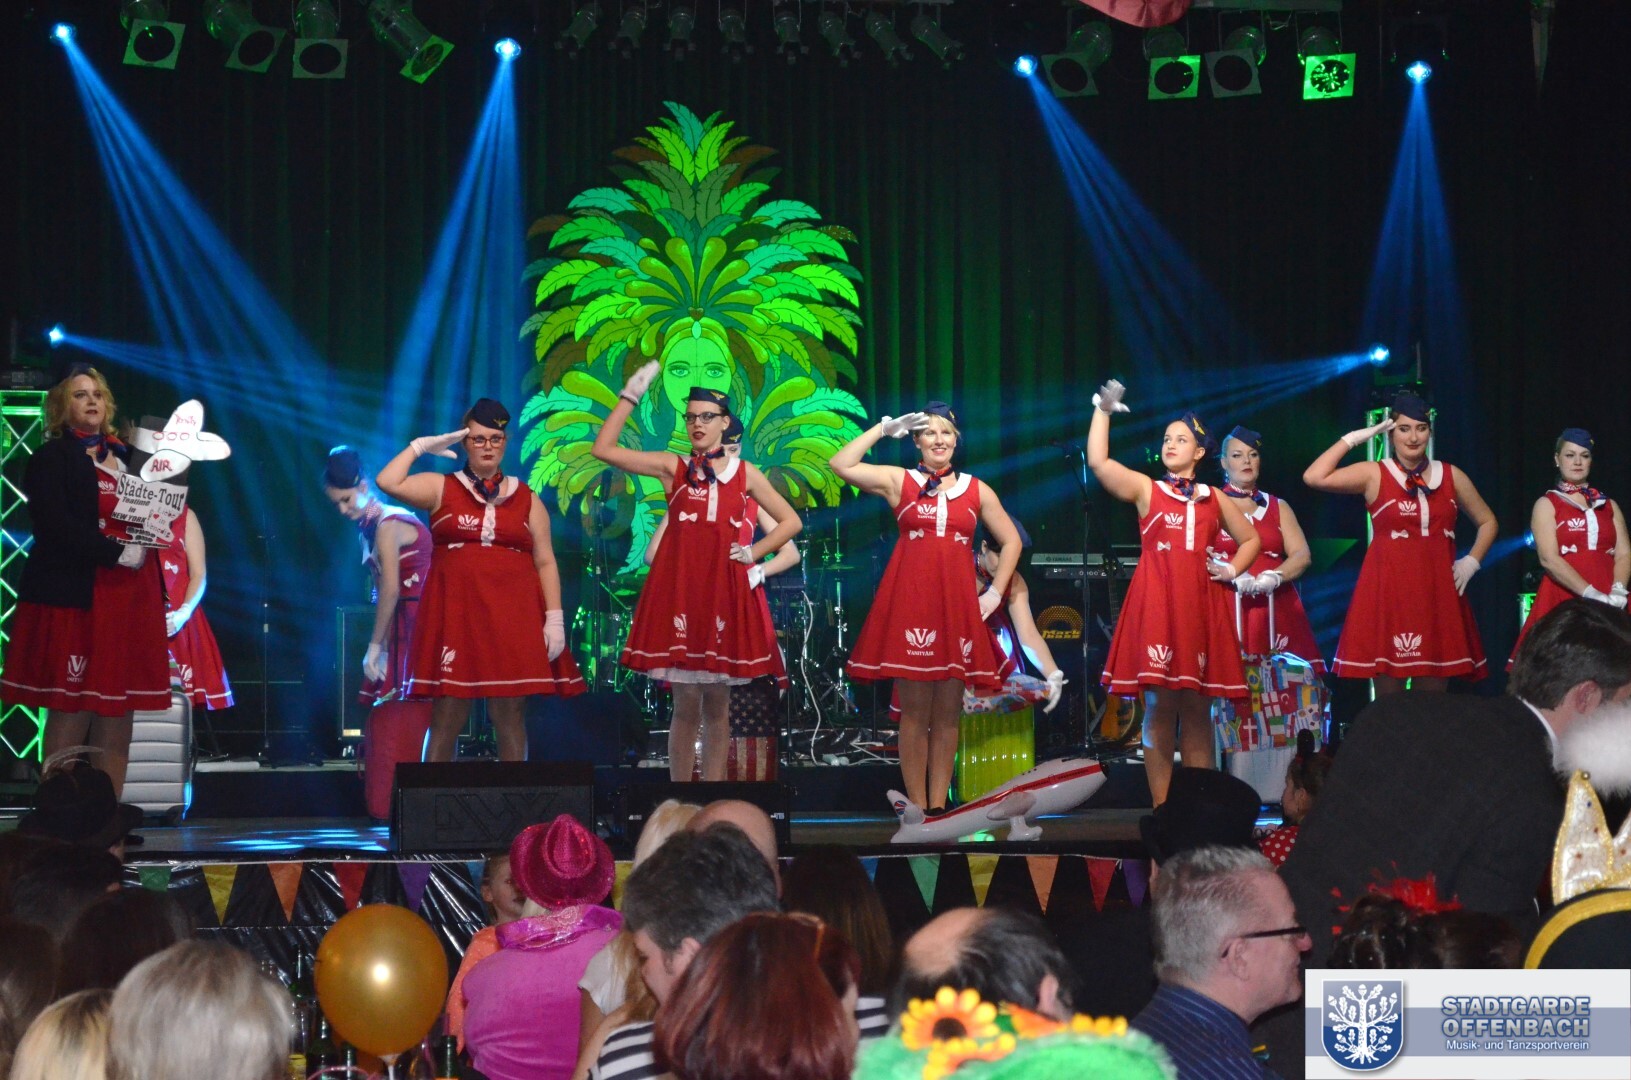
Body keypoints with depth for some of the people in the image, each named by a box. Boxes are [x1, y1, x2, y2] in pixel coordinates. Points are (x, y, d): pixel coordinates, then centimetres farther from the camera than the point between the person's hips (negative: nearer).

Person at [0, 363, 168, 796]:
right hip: (74, 598, -6)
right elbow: (58, 527, -13)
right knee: (71, 712, -7)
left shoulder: (126, 458, 19)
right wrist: (117, 553, -15)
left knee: (117, 717, 3)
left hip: (129, 598, 6)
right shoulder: (51, 459, 1)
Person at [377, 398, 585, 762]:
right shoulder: (441, 489, 9)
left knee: (509, 714, 1)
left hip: (512, 616, 1)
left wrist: (554, 619, 1)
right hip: (455, 612, -1)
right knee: (447, 715, -4)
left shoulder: (527, 499, 13)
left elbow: (545, 563, 9)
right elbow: (387, 482, -7)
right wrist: (420, 446, 2)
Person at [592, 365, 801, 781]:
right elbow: (604, 448, -1)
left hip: (725, 591, 1)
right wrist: (630, 397, -4)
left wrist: (754, 553, 3)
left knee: (718, 707, 6)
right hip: (679, 590, -1)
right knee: (687, 705, -3)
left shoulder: (745, 473, 9)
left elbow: (791, 521, 15)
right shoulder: (673, 467, 6)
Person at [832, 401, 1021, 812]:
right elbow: (841, 464, -5)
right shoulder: (899, 481, 6)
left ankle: (938, 806, 9)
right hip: (909, 605, -2)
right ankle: (917, 806, 2)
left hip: (957, 606, 2)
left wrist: (994, 593, 8)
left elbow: (1011, 541, 17)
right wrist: (885, 428, -1)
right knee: (915, 711, -3)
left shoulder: (978, 491, 11)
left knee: (948, 712, 3)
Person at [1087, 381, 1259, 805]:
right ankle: (1161, 806, 1)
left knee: (1197, 711, 4)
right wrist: (1103, 410, -10)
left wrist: (1231, 570, 9)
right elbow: (1098, 462, -8)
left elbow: (1251, 539, 26)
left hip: (1200, 608, 2)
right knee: (1158, 709, -4)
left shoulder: (1214, 499, 15)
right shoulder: (1145, 489, 7)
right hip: (1155, 606, -2)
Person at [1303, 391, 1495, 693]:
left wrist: (1471, 561, 8)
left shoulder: (1452, 476, 10)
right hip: (1387, 593, -3)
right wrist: (1352, 439, -7)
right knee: (1389, 700, -2)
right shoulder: (1374, 475, 0)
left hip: (1438, 594, 3)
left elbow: (1488, 522, 23)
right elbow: (1314, 477, -14)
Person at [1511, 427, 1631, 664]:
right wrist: (1591, 594, -20)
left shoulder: (1609, 505, 17)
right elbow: (1549, 559, -9)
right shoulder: (1546, 504, 4)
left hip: (1607, 605, 3)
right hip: (1563, 598, -3)